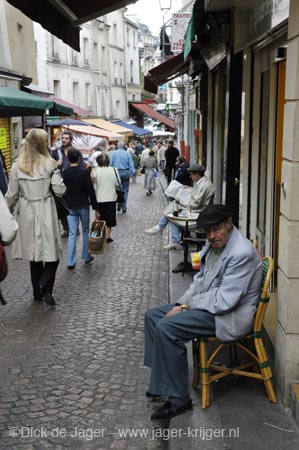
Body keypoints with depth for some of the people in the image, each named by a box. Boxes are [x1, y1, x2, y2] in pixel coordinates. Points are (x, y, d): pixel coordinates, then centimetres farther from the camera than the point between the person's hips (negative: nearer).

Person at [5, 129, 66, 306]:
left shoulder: (17, 166, -1)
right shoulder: (49, 164, -9)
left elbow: (12, 194, 2)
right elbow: (60, 190, -10)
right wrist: (57, 173, 8)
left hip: (26, 213, 3)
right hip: (46, 212, -3)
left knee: (34, 252, 14)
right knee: (51, 252, 5)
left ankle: (38, 291, 21)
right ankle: (45, 286, -14)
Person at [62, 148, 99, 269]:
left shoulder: (64, 173, -4)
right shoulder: (84, 172, -11)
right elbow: (91, 191, -11)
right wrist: (95, 208, -5)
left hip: (70, 207, 2)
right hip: (83, 206, -2)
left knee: (72, 233, 3)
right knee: (85, 231, 15)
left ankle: (71, 262, -1)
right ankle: (86, 257, 23)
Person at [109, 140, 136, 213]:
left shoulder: (113, 153, 1)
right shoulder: (127, 154, 1)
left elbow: (110, 164, -1)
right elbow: (131, 164, 0)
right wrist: (133, 173, 6)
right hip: (126, 172, 0)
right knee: (125, 190, 7)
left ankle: (119, 204, -4)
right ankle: (124, 207, 8)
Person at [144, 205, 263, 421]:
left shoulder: (241, 253, -24)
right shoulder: (214, 244, 5)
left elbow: (224, 301, -26)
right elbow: (200, 279, 16)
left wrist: (188, 303, -14)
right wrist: (182, 304, 1)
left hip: (229, 314, -10)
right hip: (206, 304, 10)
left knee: (166, 327, -24)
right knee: (153, 316, 8)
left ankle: (178, 399, -13)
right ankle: (161, 379, 17)